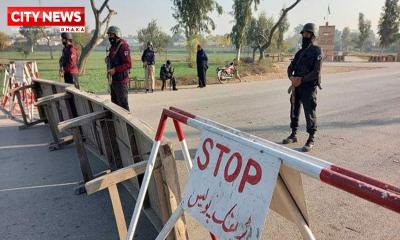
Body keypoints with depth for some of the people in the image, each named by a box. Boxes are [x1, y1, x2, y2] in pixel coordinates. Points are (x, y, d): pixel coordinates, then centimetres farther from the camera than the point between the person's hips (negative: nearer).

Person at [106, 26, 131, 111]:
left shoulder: (123, 46, -14)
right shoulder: (113, 47, 14)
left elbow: (128, 64, -21)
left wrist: (115, 70, -24)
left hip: (120, 81, -9)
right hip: (113, 80, 10)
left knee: (123, 104, -3)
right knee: (114, 103, 18)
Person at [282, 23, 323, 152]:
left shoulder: (316, 51, -5)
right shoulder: (300, 52, 16)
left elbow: (316, 72, -14)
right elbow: (291, 67, 12)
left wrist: (301, 80, -19)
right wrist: (291, 77, -9)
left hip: (309, 87, -7)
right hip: (296, 86, 7)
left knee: (310, 114, -3)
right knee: (294, 111, 13)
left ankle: (311, 140, 5)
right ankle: (293, 135, 26)